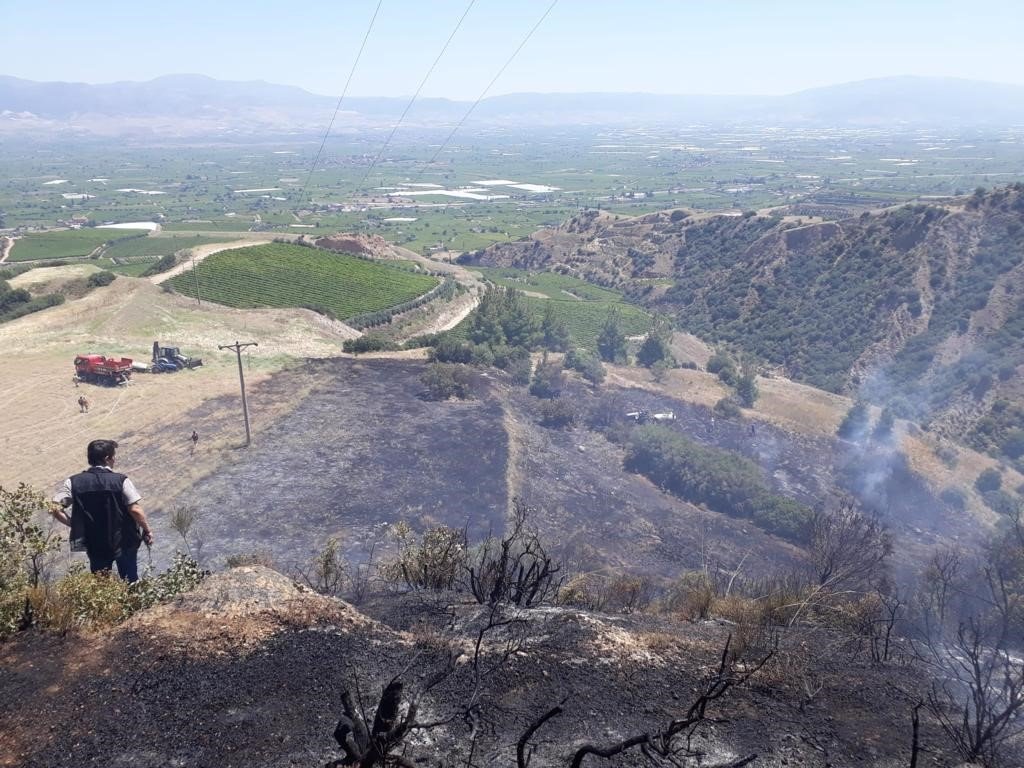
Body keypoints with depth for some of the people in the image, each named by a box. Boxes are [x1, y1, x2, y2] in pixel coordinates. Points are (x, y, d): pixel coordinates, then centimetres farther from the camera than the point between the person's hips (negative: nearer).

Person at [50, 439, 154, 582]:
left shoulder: (73, 482, -6)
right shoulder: (121, 481, -15)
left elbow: (55, 509, -10)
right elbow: (135, 510, -18)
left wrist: (75, 525, 3)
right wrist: (147, 530, -4)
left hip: (95, 545, 2)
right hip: (124, 542, -2)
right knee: (130, 582, 16)